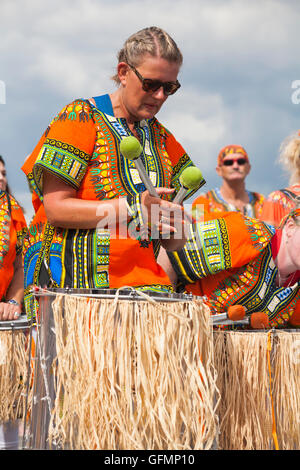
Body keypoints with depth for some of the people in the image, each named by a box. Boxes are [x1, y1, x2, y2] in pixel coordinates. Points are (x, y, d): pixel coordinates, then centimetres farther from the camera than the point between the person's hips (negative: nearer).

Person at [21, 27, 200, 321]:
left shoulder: (162, 139, 18)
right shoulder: (79, 118, 0)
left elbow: (173, 242, 19)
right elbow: (56, 208, -10)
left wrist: (172, 229, -6)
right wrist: (133, 209, -16)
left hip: (142, 279, 5)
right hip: (70, 284, -5)